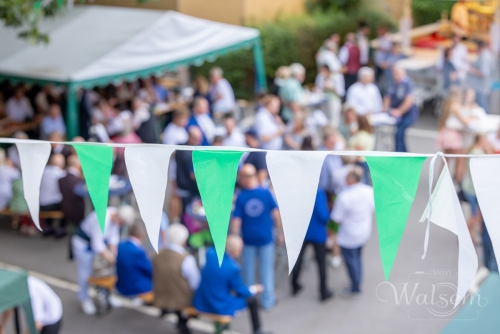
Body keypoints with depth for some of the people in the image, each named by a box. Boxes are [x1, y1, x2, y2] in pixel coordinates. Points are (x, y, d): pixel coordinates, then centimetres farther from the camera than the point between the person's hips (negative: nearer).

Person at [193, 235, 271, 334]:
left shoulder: (210, 253, -13)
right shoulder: (232, 268, -28)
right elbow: (240, 291, -9)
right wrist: (254, 290, 8)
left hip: (201, 302, 6)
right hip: (220, 306, -6)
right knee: (251, 300, 12)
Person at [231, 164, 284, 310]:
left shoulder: (240, 197, -12)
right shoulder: (266, 193, -11)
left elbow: (236, 221, -11)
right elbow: (276, 214, -8)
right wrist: (280, 233, 3)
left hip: (248, 239, 0)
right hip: (266, 238, 0)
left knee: (248, 270, 16)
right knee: (267, 269, 11)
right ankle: (268, 300, 18)